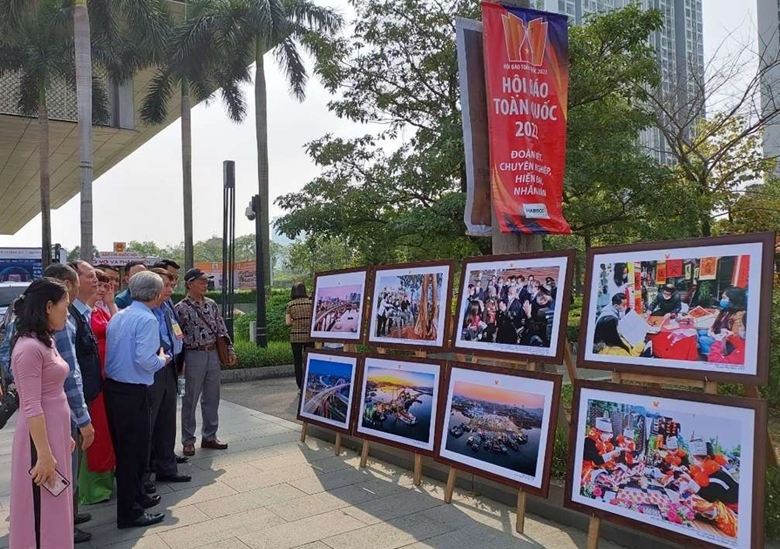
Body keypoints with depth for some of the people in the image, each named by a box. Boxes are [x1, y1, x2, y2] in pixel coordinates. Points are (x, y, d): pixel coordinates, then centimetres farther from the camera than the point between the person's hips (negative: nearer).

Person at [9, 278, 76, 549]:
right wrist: (44, 454, -21)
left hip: (56, 431, 9)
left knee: (55, 510, 19)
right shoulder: (29, 347, -20)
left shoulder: (46, 342, 10)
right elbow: (31, 408, -22)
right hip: (41, 436, -9)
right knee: (42, 513, 6)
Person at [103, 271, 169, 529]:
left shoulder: (117, 316, 10)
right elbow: (145, 360, -23)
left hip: (113, 387, 9)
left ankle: (136, 496, 36)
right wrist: (163, 359, -3)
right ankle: (129, 513, 12)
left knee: (123, 447, 19)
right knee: (134, 450, 3)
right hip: (133, 392, -9)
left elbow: (112, 352, 13)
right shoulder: (147, 319, -15)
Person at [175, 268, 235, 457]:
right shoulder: (181, 308, -8)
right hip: (194, 356, -5)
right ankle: (188, 441, 18)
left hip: (213, 354, 5)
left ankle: (209, 437, 25)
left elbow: (222, 330, 11)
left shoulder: (211, 305, 8)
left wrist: (230, 351, 7)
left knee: (212, 399, 12)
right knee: (190, 400, 5)